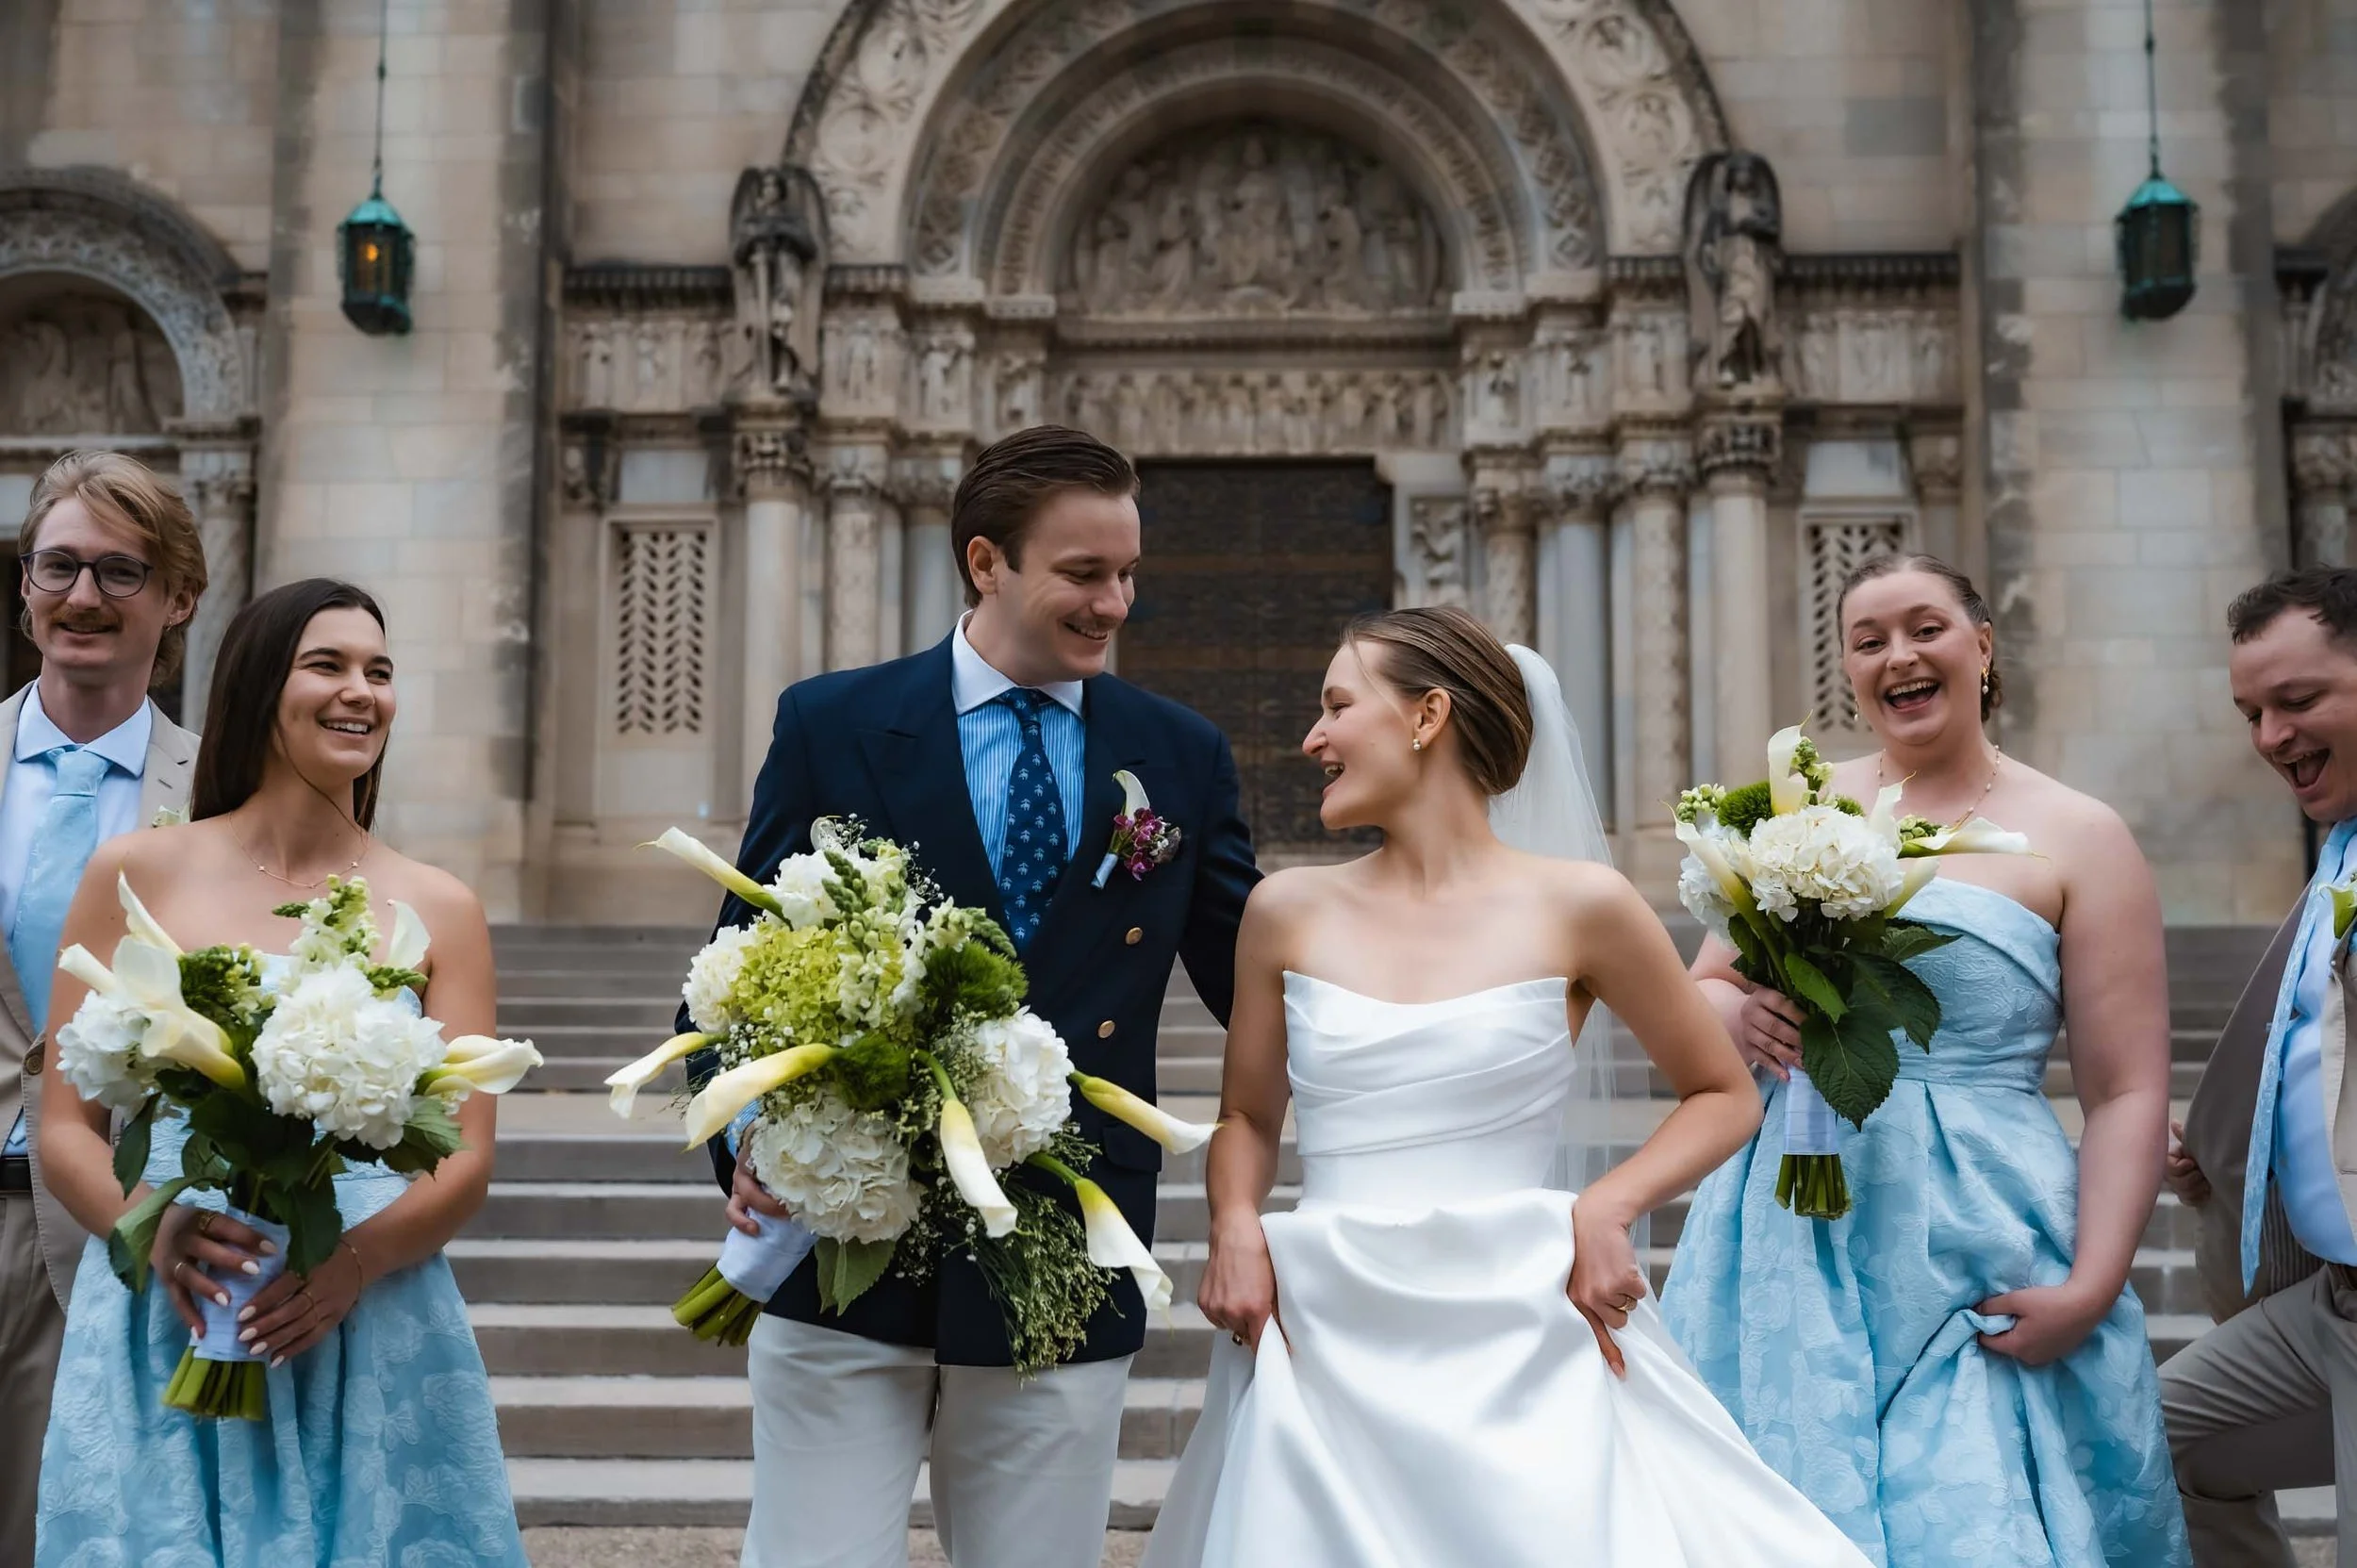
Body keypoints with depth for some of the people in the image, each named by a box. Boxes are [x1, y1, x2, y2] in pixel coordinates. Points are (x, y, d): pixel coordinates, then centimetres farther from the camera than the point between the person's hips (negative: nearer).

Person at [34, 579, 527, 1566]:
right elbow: (66, 1128, 4)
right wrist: (150, 1227, -16)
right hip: (165, 1334, 0)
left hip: (369, 1338, 1)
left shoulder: (439, 910, 4)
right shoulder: (135, 875, 3)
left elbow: (468, 1164, 1)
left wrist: (355, 1263, -17)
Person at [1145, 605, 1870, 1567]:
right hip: (1326, 1351, 2)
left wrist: (1607, 1208, -8)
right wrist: (1234, 1227, -3)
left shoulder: (1578, 907, -1)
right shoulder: (1289, 911, 6)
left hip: (1522, 1343, -2)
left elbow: (1724, 1098, 9)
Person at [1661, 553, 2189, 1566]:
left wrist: (2091, 1289, -14)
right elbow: (1700, 988, 14)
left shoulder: (2077, 838, 0)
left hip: (1975, 1252, -3)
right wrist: (1743, 1018, -9)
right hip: (1794, 1242, 3)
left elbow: (2127, 1094, -4)